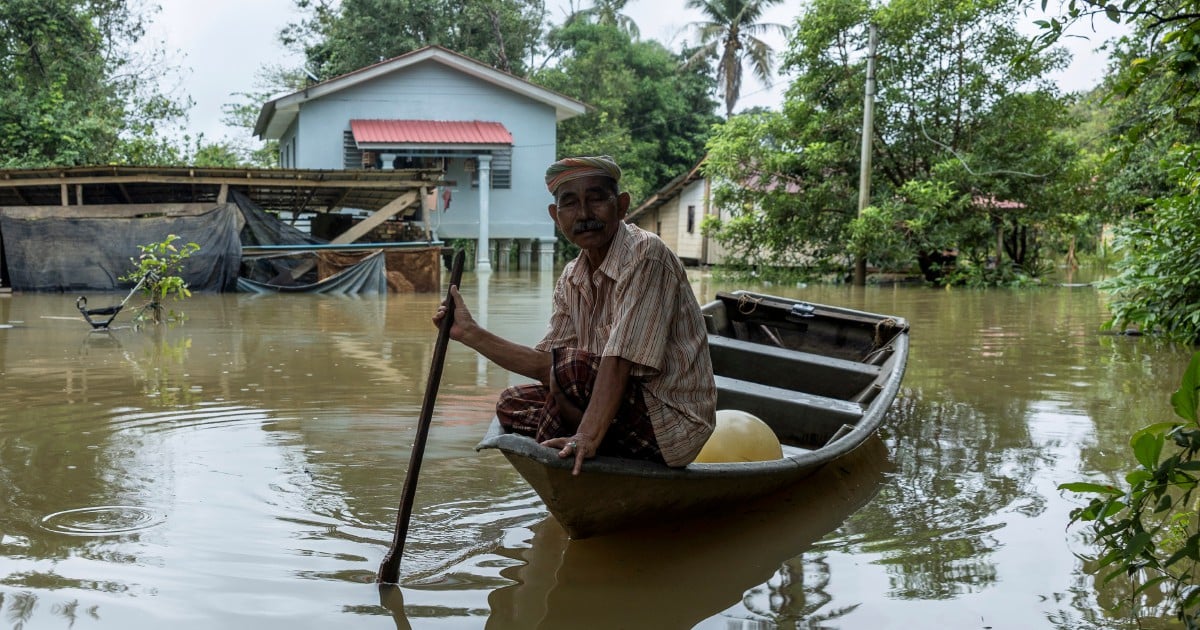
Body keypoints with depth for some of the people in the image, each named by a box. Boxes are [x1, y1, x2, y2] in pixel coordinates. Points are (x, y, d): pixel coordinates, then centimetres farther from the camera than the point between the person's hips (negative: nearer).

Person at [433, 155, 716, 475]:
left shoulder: (646, 256, -18)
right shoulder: (572, 279, 7)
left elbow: (619, 362, -28)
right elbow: (544, 363, 9)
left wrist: (588, 436, -35)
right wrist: (469, 333, 5)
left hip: (671, 421, -8)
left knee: (573, 367, -26)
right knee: (513, 406, 5)